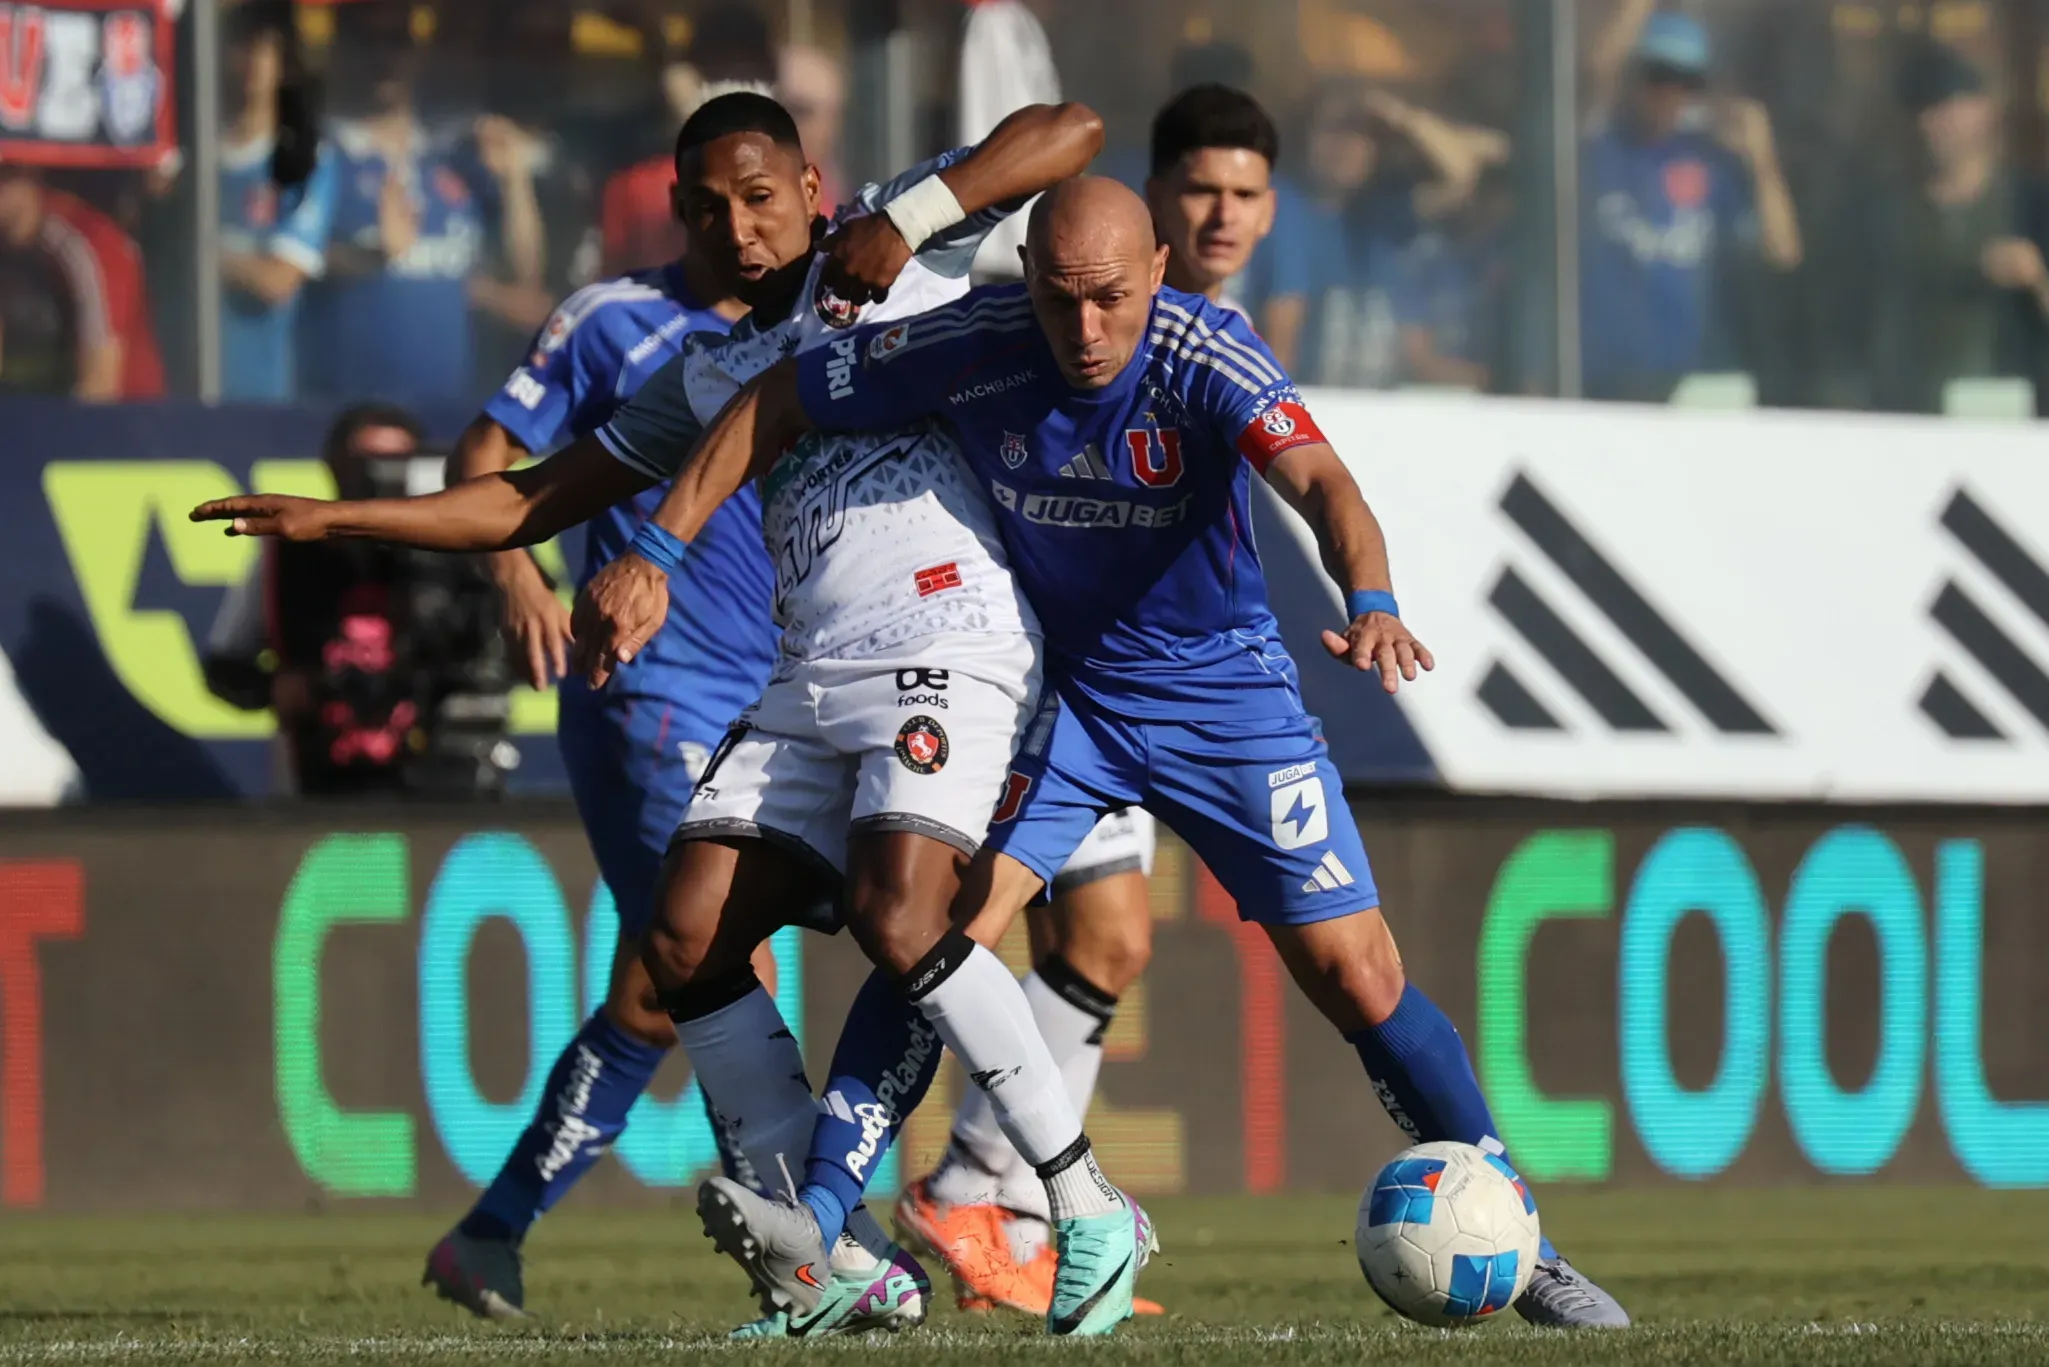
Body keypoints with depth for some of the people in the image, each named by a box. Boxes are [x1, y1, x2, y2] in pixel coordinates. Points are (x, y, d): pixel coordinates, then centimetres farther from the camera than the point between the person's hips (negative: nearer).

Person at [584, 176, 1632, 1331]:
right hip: (1062, 688, 2)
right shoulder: (974, 347, -18)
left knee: (1359, 981, -5)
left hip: (1225, 687, -2)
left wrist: (1372, 604, -61)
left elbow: (1321, 483, -41)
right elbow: (776, 405, -6)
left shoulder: (1208, 356, -25)